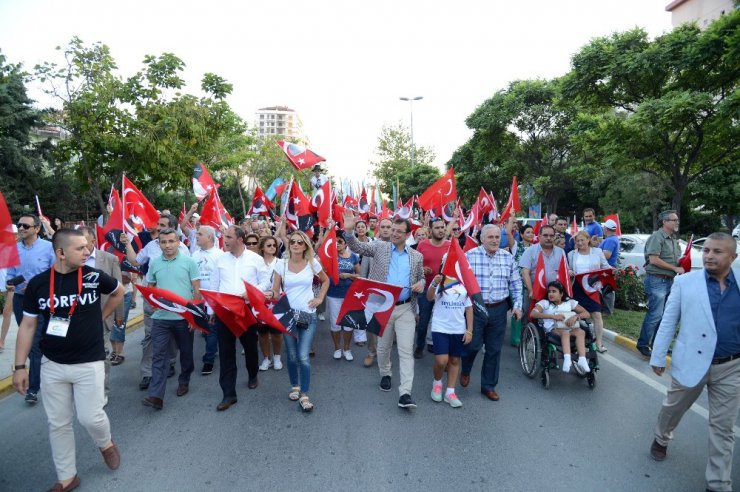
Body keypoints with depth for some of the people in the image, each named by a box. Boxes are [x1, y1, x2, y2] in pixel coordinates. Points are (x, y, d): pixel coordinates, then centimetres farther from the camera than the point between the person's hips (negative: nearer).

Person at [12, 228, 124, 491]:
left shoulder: (94, 277, -9)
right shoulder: (38, 283, -6)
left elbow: (119, 293, 13)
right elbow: (28, 325, 1)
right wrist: (19, 366, -1)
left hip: (89, 363, -2)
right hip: (52, 365, 2)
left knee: (90, 417, -2)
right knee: (58, 423, 11)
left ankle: (106, 444, 32)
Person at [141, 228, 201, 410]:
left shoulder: (189, 262, -5)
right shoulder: (154, 263, 4)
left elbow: (197, 290, -4)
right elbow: (150, 288, 14)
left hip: (184, 317, -1)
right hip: (160, 316, 2)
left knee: (186, 352, 14)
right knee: (158, 355, -3)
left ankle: (184, 381, 35)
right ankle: (156, 395, -3)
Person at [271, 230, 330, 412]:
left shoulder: (313, 263, -2)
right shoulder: (281, 264, -1)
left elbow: (325, 281, 15)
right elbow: (275, 291, 1)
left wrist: (320, 298, 4)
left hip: (308, 315, -1)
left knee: (303, 356, -7)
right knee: (292, 355, 10)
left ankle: (304, 394, 6)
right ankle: (294, 386, 34)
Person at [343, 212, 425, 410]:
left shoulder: (417, 256, 6)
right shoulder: (380, 247, 2)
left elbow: (421, 278, 16)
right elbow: (357, 247, -5)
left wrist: (420, 285, -8)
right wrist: (348, 231, -23)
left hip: (406, 308, 0)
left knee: (406, 350, -6)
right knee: (383, 346, 16)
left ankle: (405, 393, -5)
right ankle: (385, 374, 42)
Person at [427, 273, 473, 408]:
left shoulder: (464, 284, 5)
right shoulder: (439, 281, -5)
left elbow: (469, 308, 8)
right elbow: (429, 297, -22)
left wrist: (469, 330, 3)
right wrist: (434, 284, -41)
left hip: (459, 330, 4)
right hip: (440, 328, -4)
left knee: (455, 360, 9)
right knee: (441, 361, -10)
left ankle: (450, 392, 22)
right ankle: (437, 383, 19)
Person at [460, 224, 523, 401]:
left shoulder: (508, 257, 4)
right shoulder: (469, 256, -7)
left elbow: (516, 284, 10)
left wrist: (518, 305, 3)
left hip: (499, 309, 3)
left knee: (494, 349, 9)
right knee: (472, 345, 1)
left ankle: (489, 386, 25)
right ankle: (465, 371, 34)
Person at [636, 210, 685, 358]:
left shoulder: (674, 239, 16)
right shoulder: (657, 237, -12)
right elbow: (654, 260, -20)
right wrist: (675, 268, -15)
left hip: (669, 280, 9)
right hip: (656, 280, -9)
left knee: (664, 315, 13)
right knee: (655, 315, -7)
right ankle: (643, 344, 3)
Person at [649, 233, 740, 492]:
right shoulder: (685, 282, -5)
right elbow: (668, 321, -2)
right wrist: (658, 357, -1)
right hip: (691, 362, -1)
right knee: (672, 409, 19)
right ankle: (661, 439, 49)